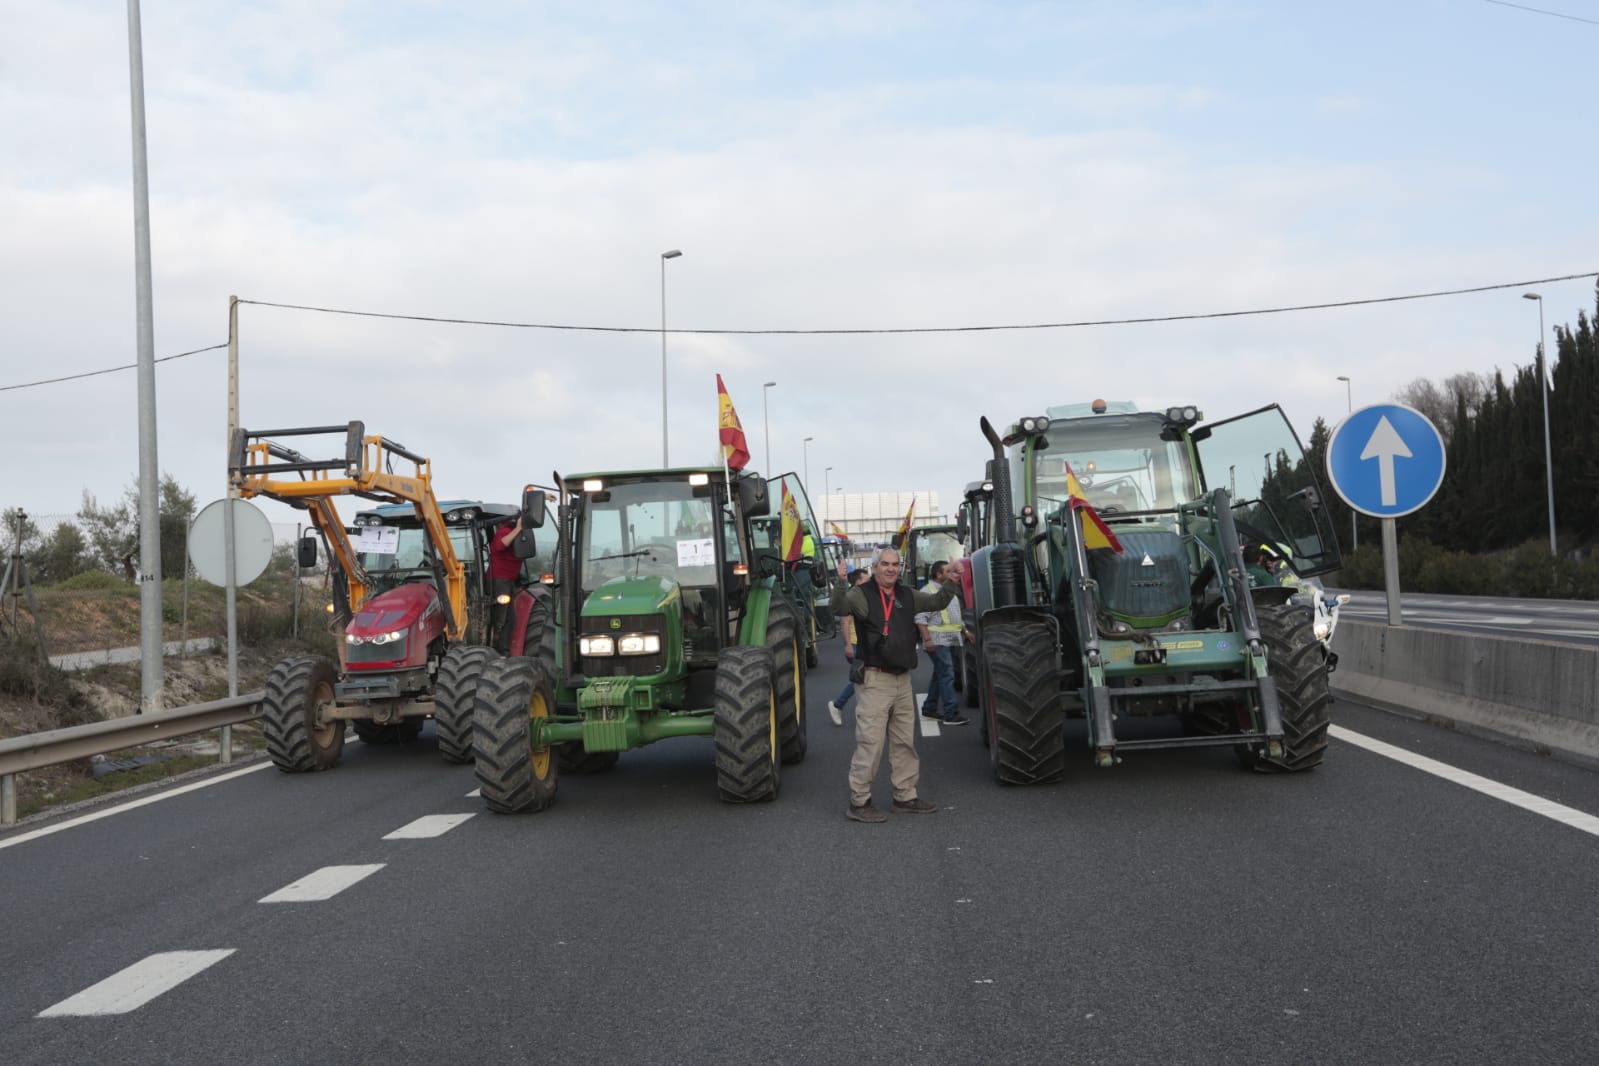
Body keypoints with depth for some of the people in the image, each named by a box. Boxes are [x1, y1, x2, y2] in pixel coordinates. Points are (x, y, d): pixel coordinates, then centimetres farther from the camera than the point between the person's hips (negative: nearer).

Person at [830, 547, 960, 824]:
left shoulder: (907, 596, 13)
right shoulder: (862, 594, -8)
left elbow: (936, 602, 22)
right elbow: (839, 608, -24)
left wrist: (952, 582, 9)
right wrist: (840, 584, -41)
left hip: (903, 679, 7)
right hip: (875, 679, -7)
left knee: (904, 742, 15)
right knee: (870, 744, -7)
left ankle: (905, 797, 26)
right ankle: (859, 802, 0)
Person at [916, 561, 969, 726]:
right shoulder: (927, 591, -9)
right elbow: (921, 618, -14)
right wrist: (927, 639, -21)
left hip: (952, 641, 9)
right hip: (937, 641, -9)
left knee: (940, 675, 13)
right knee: (946, 676, -13)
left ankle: (929, 709, 22)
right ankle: (951, 714, -15)